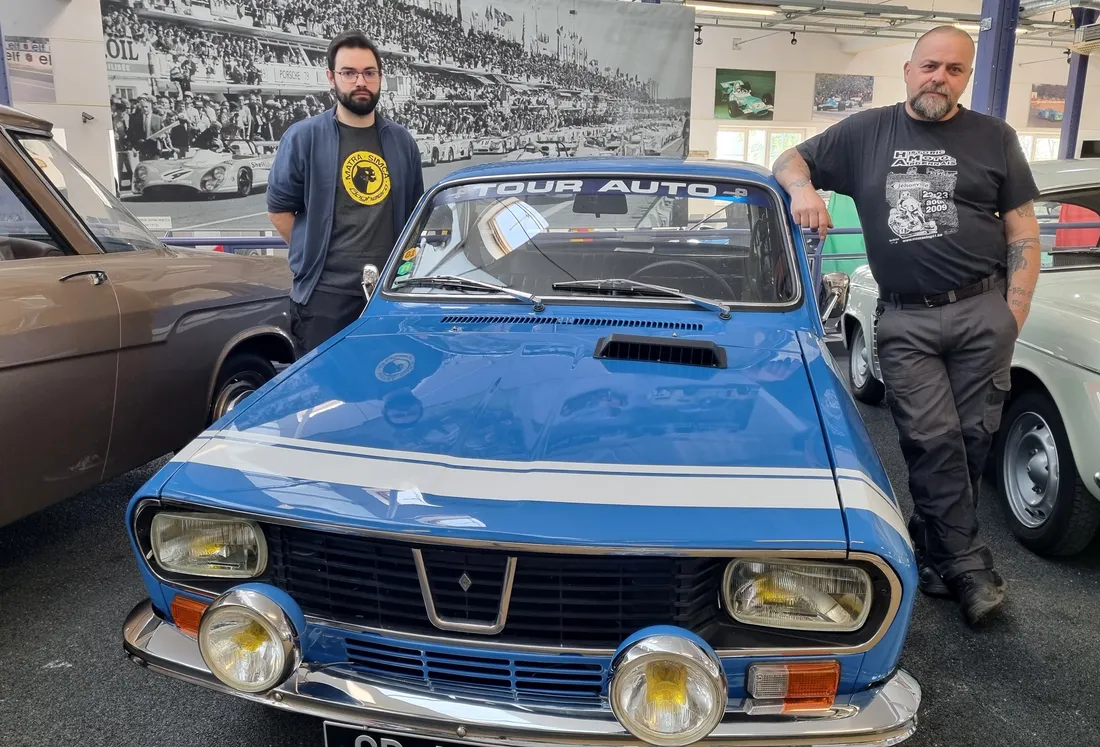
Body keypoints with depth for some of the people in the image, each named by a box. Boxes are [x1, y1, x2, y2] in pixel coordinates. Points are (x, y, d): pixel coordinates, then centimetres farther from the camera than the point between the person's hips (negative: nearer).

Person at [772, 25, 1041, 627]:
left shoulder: (993, 138, 10)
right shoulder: (865, 132, 10)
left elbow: (1023, 230, 9)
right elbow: (789, 160, 14)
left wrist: (1016, 308, -2)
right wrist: (803, 188, -10)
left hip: (981, 312, 2)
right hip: (904, 319, -1)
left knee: (972, 437, 4)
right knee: (933, 441, -5)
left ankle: (932, 545, 22)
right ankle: (968, 566, 5)